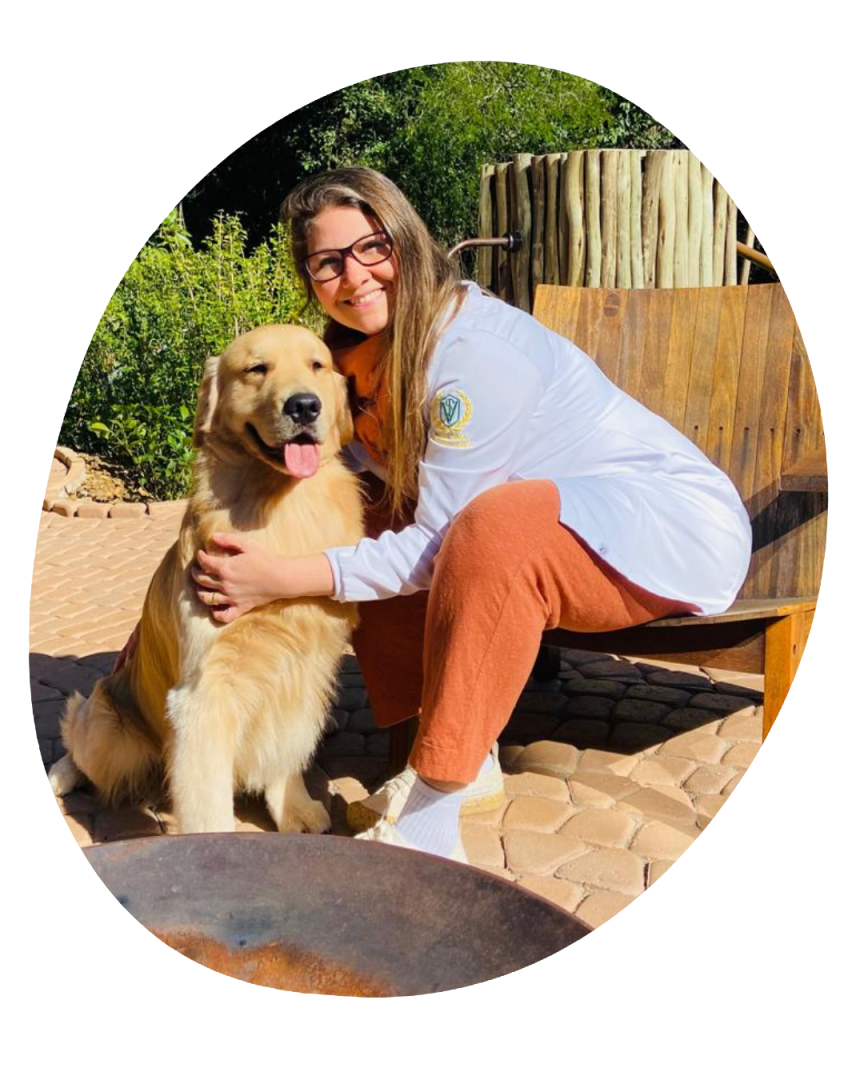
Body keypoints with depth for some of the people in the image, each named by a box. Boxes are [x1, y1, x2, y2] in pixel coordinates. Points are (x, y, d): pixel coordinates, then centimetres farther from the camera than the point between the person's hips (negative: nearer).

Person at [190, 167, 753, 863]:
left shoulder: (476, 354, -25)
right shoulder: (362, 354, 1)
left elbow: (436, 545, -23)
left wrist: (286, 579, -27)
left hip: (677, 522, -8)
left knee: (494, 529, -37)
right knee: (366, 527, -2)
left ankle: (427, 822, -26)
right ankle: (469, 760, 2)